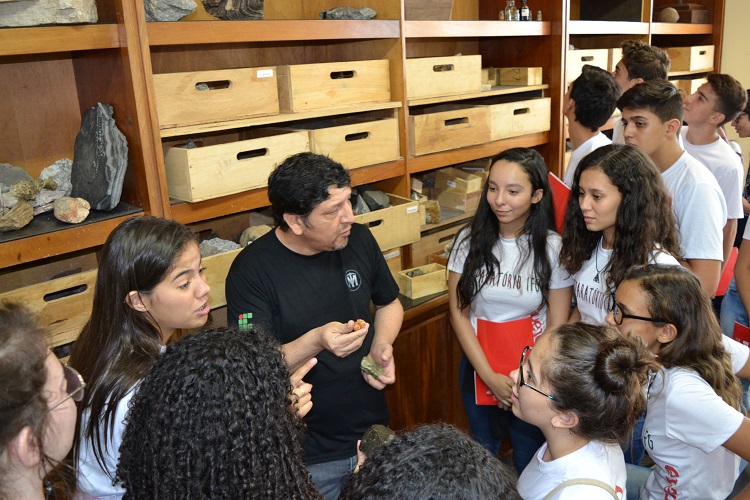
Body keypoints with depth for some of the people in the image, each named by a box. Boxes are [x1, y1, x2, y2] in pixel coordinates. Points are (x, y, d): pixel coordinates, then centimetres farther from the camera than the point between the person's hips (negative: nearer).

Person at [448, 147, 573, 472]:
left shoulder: (552, 248, -13)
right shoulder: (470, 240, -9)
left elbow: (557, 325, -9)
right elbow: (459, 313, -6)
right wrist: (489, 376, -12)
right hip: (478, 367, 2)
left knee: (529, 461, 17)